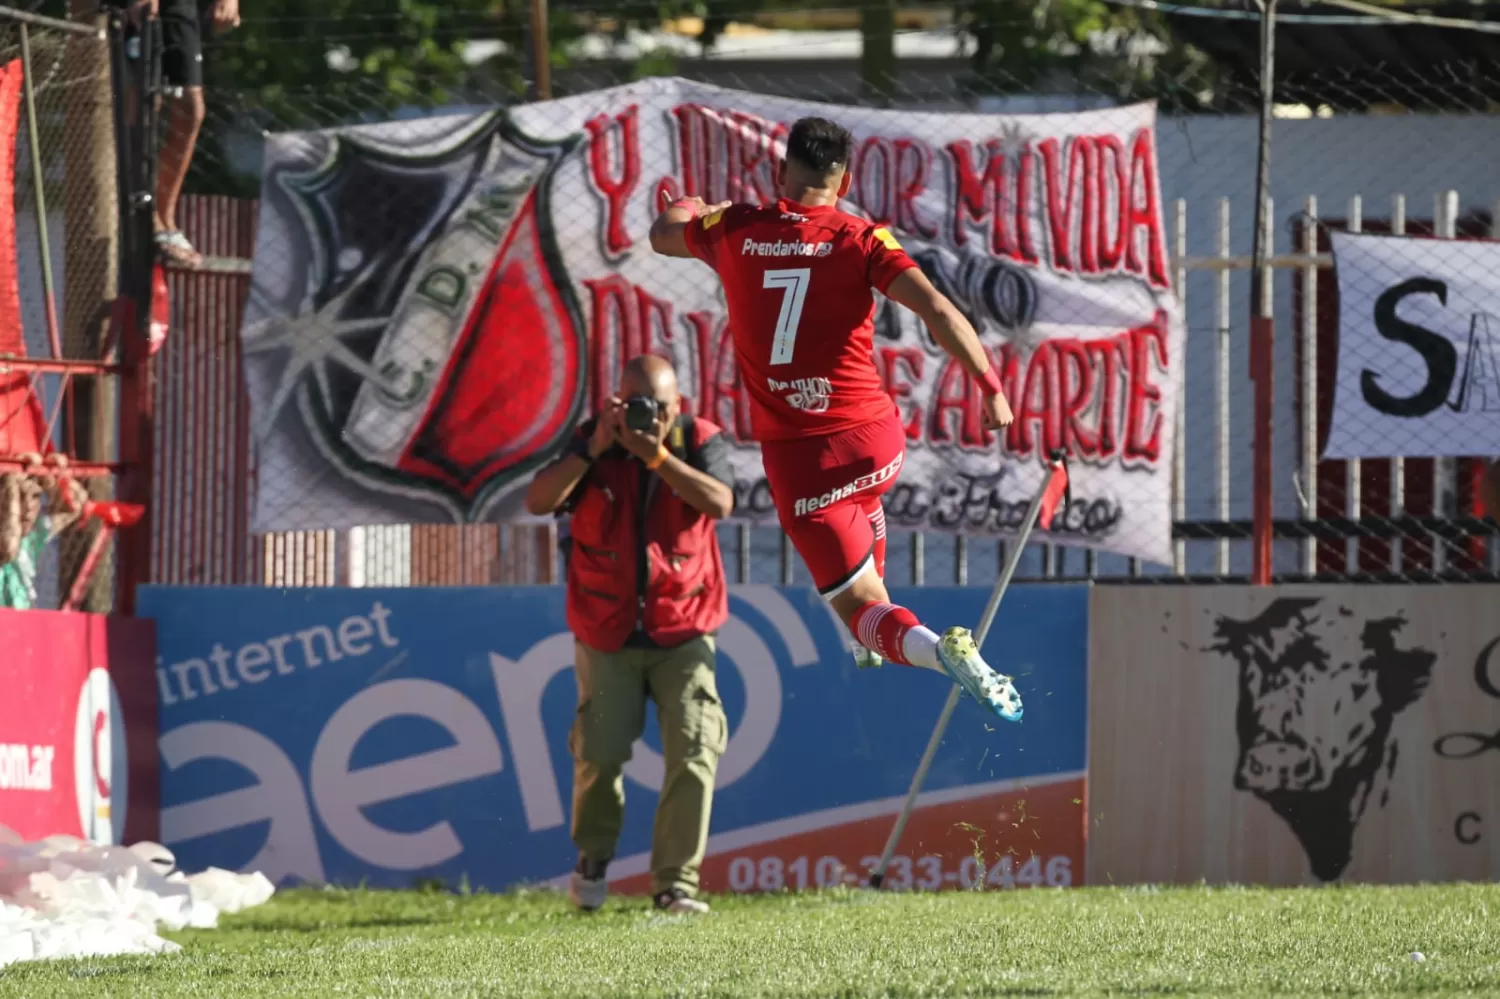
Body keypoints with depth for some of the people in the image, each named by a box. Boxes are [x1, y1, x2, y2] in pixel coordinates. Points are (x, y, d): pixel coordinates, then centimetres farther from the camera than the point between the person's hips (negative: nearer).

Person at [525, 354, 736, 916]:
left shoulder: (700, 441, -3)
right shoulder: (592, 442, -2)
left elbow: (720, 502, -22)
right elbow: (538, 501, -15)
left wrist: (657, 454, -27)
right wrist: (594, 449, -23)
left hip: (682, 632, 0)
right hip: (607, 634, 0)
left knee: (693, 751, -12)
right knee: (600, 753, -6)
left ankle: (676, 883, -5)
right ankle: (593, 858, 22)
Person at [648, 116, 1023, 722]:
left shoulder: (735, 231, -1)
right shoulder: (860, 240, -6)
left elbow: (663, 233, 21)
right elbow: (935, 308, -20)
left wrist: (691, 209, 44)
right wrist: (990, 385, -15)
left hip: (795, 460, -1)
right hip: (875, 442, 1)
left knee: (863, 609, -2)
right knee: (861, 504, 40)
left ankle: (937, 649, -32)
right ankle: (872, 641, 44)